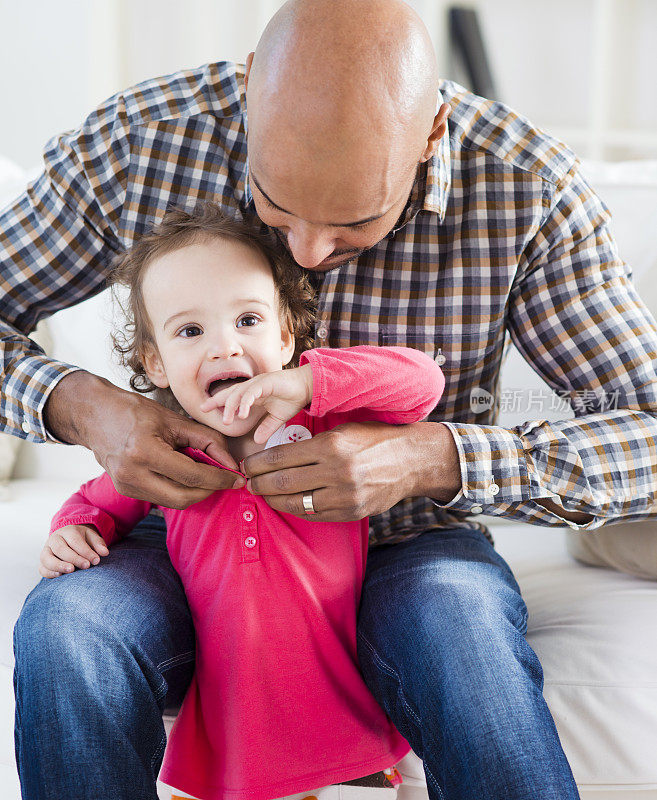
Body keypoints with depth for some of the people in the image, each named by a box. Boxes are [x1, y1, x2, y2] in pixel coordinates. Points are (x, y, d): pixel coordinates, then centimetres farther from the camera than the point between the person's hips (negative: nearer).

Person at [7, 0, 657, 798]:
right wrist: (82, 405, -26)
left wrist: (432, 459, -32)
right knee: (64, 629, -30)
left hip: (404, 552, -1)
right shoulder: (134, 142, -15)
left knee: (458, 621, -35)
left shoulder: (528, 184, -17)